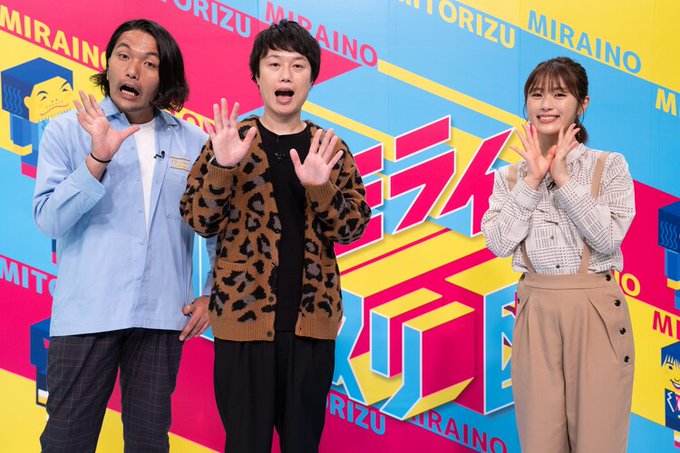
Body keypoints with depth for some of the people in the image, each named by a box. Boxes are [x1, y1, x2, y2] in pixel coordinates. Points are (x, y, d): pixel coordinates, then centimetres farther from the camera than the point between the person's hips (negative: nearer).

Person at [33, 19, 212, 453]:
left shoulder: (193, 142, 5)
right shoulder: (68, 129, 0)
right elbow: (49, 220, -10)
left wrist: (213, 294, 6)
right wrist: (98, 159, -20)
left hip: (161, 316, 2)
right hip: (86, 313, -1)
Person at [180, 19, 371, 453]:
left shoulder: (331, 149, 7)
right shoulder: (231, 140, 2)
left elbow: (352, 228, 0)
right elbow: (199, 221, -4)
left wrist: (319, 186, -17)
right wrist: (222, 166, -19)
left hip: (312, 321, 2)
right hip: (243, 316, -2)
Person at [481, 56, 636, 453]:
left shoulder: (610, 166, 2)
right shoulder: (510, 176, 8)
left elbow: (609, 238, -11)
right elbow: (498, 243, -5)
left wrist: (563, 178, -13)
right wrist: (532, 180, -9)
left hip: (595, 307, -2)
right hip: (536, 309, 2)